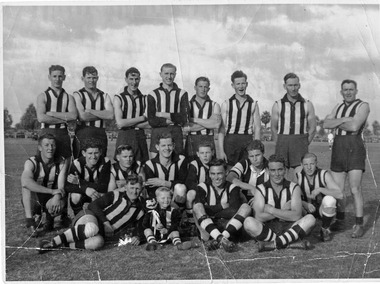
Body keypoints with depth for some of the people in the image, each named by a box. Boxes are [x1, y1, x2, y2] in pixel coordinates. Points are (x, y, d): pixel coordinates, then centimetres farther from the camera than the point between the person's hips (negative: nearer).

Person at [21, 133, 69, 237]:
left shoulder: (61, 162, -11)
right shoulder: (31, 162, -17)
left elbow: (61, 187, -19)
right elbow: (25, 182, -38)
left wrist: (57, 197, -44)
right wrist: (52, 191, -45)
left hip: (51, 201, 1)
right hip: (34, 201, -1)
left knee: (60, 204, -34)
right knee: (27, 185, -30)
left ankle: (49, 220, 1)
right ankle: (30, 221, -23)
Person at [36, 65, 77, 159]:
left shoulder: (69, 97, 10)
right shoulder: (42, 96, 3)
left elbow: (74, 116, -7)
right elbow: (41, 118, -10)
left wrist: (51, 113, -9)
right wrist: (64, 119, -7)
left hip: (63, 134, 2)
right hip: (47, 133, -2)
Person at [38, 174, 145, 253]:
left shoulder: (140, 209, 13)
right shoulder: (115, 196, 1)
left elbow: (137, 227, 22)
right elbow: (93, 205, -4)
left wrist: (137, 237, -2)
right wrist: (105, 221, -15)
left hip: (102, 234, 3)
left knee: (98, 243, -38)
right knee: (92, 228, -43)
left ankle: (65, 245, -28)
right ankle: (52, 242, -36)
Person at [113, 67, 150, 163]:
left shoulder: (144, 98, 9)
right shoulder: (119, 98, -1)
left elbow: (149, 124, 2)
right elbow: (120, 123, -11)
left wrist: (128, 123, -7)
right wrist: (141, 118, -5)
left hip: (141, 137, 3)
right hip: (125, 137, -3)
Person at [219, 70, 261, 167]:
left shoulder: (253, 104, 7)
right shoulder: (226, 104, 5)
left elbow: (257, 128, 6)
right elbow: (221, 129, 1)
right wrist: (221, 151, -6)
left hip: (247, 141, 1)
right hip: (230, 141, 0)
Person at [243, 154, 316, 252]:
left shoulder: (294, 187, 3)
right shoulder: (261, 189, 1)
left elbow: (297, 216, -11)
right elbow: (259, 217, -13)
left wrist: (271, 210, -11)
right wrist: (283, 211, -12)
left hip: (288, 227, 1)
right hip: (268, 228, -1)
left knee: (310, 219, -25)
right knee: (249, 222, -30)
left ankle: (272, 244, -25)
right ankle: (289, 243, -24)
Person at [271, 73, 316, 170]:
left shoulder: (307, 104, 6)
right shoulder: (278, 105, 6)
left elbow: (312, 128, 9)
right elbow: (274, 128, 10)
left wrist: (304, 145, 1)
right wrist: (280, 146, 2)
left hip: (300, 143, 0)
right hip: (282, 142, 0)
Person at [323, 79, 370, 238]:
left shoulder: (363, 106, -1)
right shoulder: (338, 108, 18)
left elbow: (354, 126, -16)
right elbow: (326, 124, 2)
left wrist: (336, 123, -2)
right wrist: (344, 120, -11)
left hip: (354, 149, -6)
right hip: (338, 149, 6)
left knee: (355, 189, -10)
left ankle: (359, 225, -1)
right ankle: (340, 221, 23)